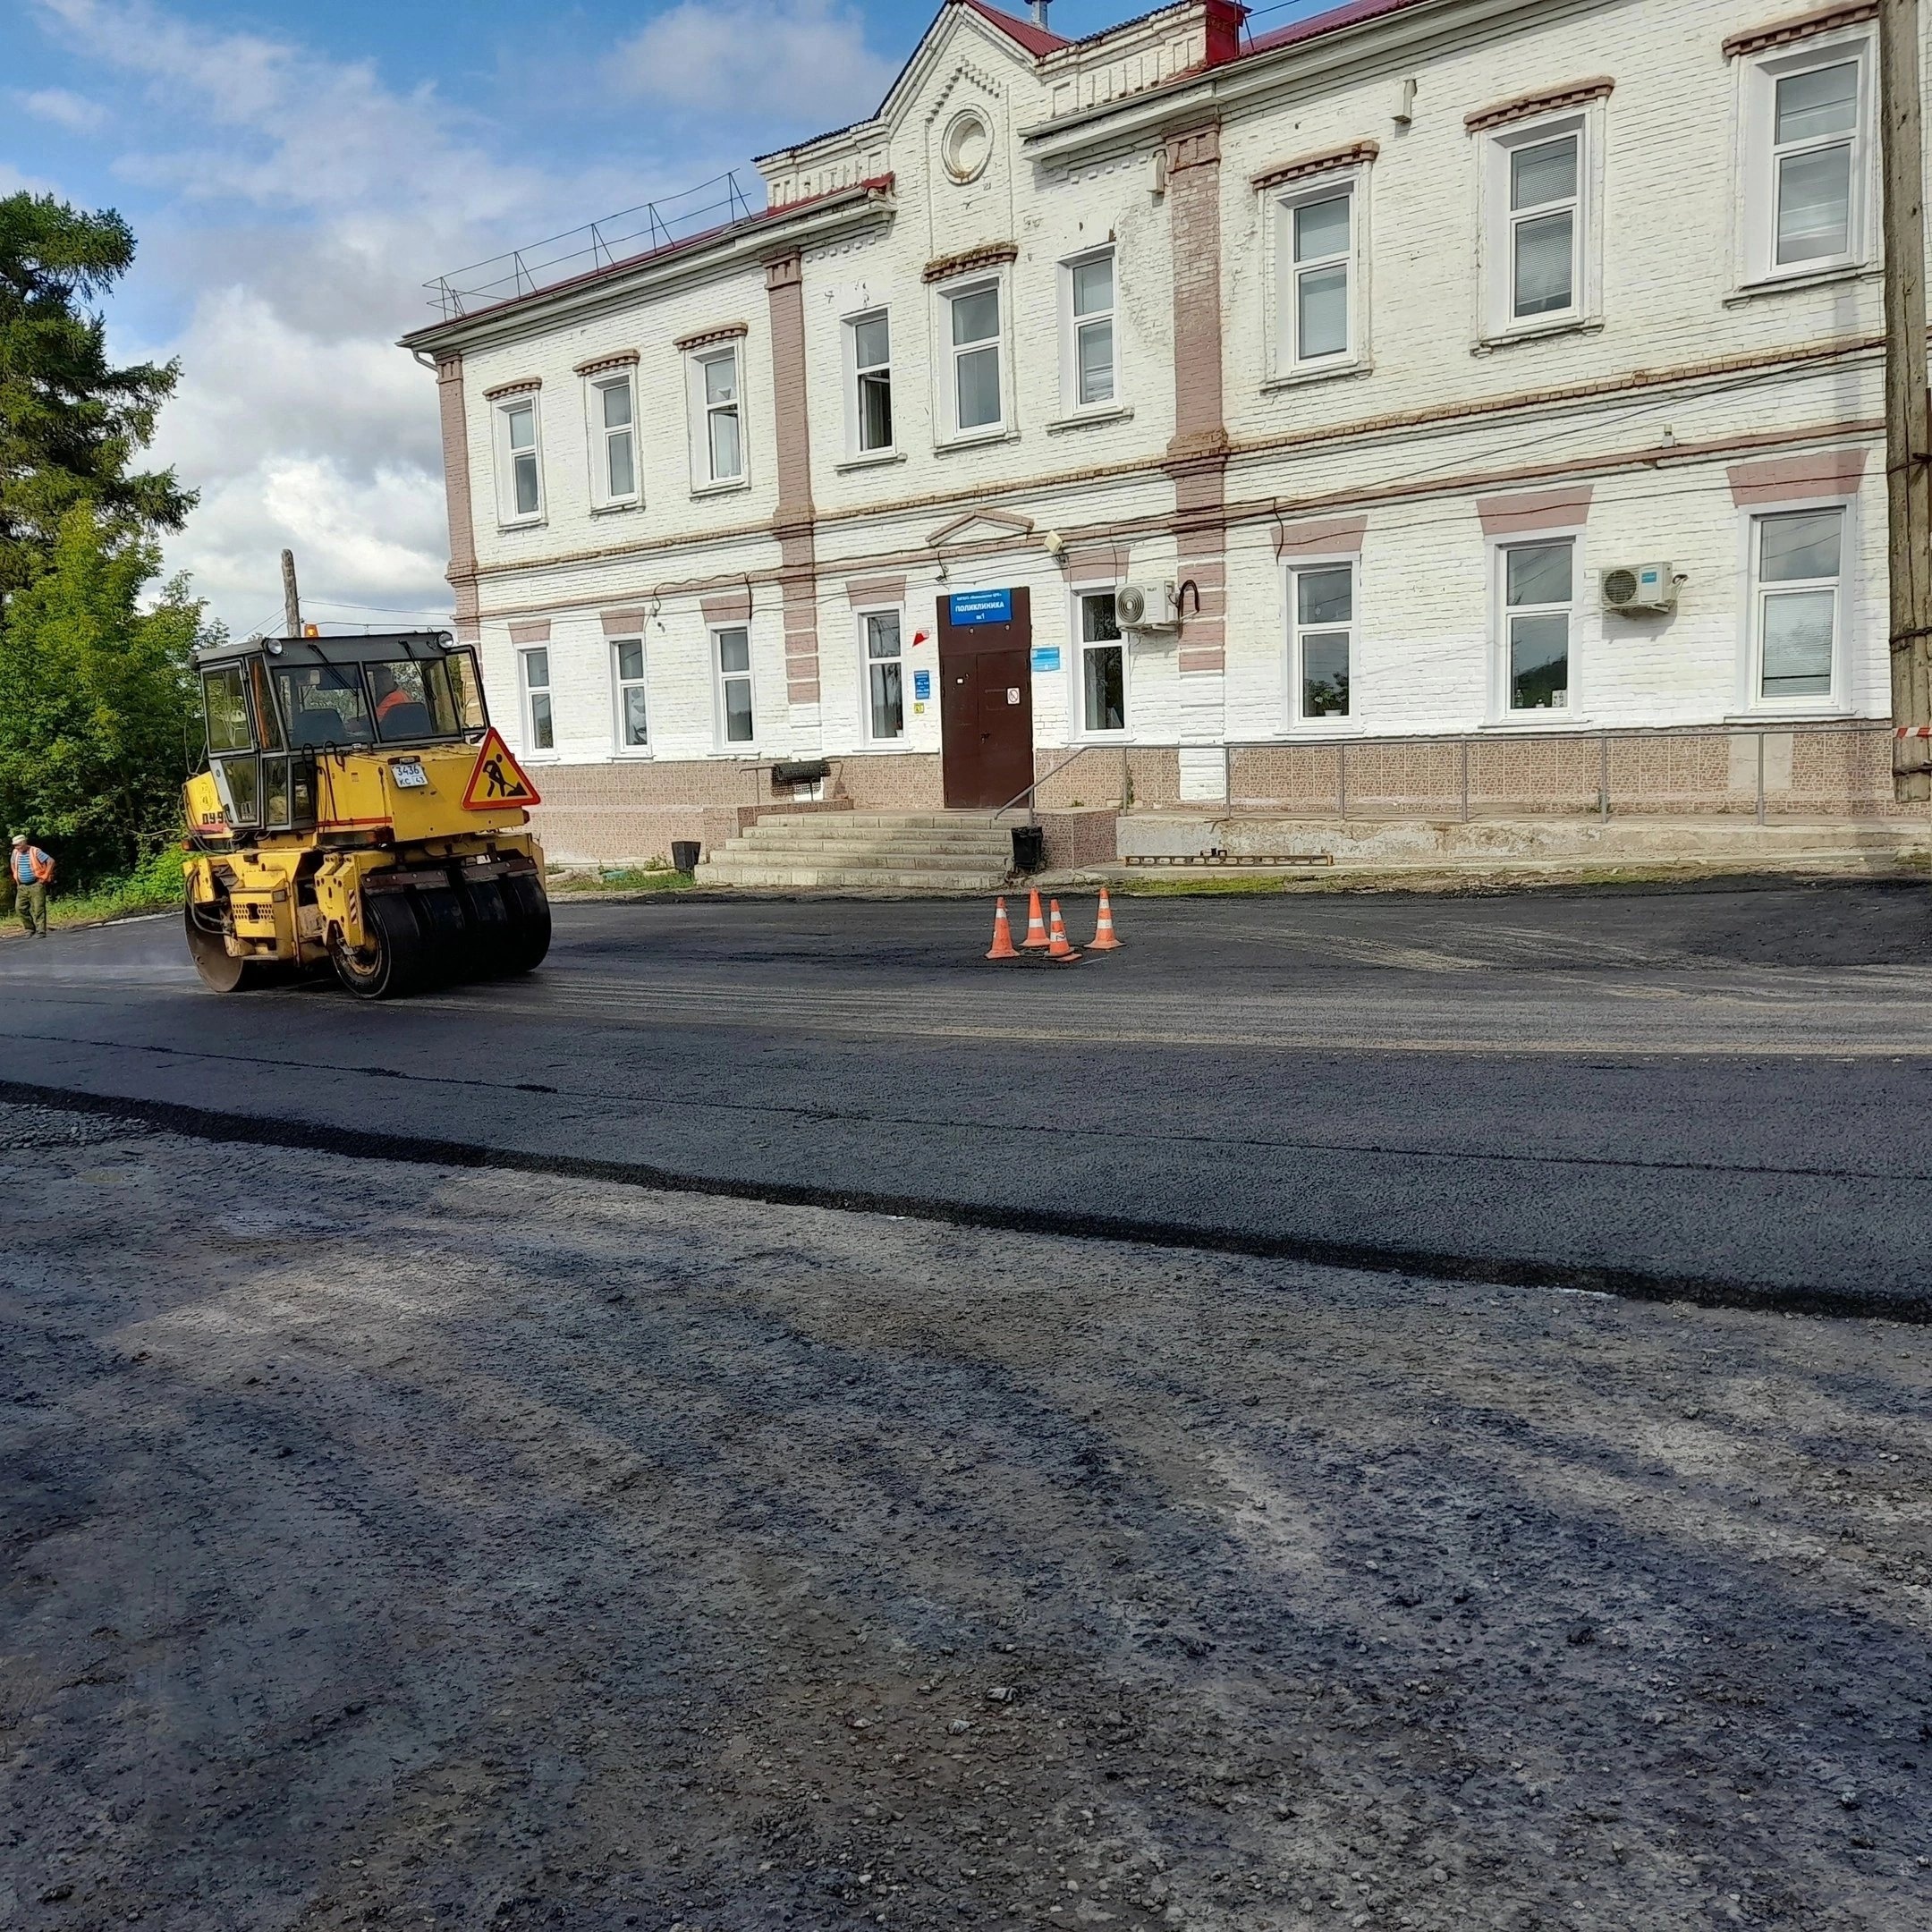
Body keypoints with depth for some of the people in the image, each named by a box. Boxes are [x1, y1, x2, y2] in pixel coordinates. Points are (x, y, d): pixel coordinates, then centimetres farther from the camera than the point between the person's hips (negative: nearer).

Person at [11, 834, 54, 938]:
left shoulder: (35, 851, -12)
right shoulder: (16, 853, 7)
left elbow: (51, 861, -14)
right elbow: (13, 864, 28)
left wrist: (45, 877, -12)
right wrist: (16, 877, 18)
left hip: (36, 885, -6)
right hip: (22, 886, 6)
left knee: (38, 909, -8)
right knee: (21, 908, 1)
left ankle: (40, 932, -6)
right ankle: (30, 929, 12)